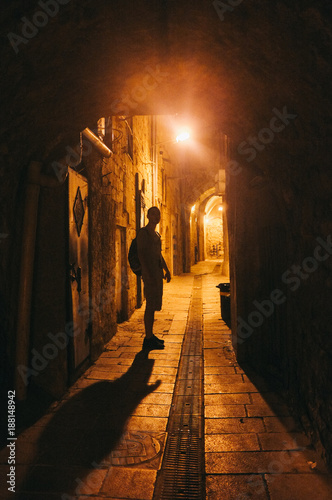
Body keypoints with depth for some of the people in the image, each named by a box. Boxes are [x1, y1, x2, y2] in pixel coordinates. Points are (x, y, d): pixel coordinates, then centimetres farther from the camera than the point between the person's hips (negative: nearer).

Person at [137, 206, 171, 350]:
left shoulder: (156, 234, 20)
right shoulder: (143, 232, -7)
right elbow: (141, 253, -16)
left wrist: (166, 270, 19)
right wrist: (147, 273, -23)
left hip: (158, 272, 9)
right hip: (149, 272, -9)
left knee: (154, 305, 11)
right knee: (151, 305, -9)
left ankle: (150, 335, 19)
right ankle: (148, 339, -5)